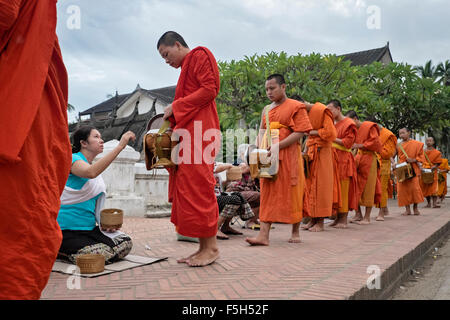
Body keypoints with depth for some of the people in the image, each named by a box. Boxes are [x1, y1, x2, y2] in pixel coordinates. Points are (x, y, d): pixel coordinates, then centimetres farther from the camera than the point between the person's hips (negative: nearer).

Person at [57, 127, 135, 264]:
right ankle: (59, 251, -1)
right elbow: (91, 173, -35)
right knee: (103, 254, -26)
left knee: (126, 243, -12)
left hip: (89, 228, 8)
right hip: (67, 230, -8)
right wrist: (120, 146, -34)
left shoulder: (95, 165, 16)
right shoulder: (73, 159, -9)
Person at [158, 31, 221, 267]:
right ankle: (204, 247, 7)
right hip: (189, 132, 9)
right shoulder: (187, 67, 29)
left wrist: (176, 107, -7)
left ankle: (211, 247, -5)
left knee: (198, 186, -11)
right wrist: (173, 115, 11)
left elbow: (210, 90, -10)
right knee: (188, 188, 4)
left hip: (199, 132, -9)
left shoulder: (199, 55, 3)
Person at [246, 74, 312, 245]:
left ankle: (295, 232, 17)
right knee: (268, 193, 0)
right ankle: (263, 235, -3)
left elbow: (300, 132, -10)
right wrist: (260, 148, 2)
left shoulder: (295, 106, 0)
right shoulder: (266, 109, 19)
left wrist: (278, 146, -18)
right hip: (268, 156, 5)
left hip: (288, 155, -5)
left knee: (291, 193, 2)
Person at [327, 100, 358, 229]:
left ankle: (344, 220, 0)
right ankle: (338, 218, 11)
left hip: (343, 160, -7)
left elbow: (348, 142, -11)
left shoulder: (349, 123, -3)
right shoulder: (332, 124, 19)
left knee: (343, 189, -5)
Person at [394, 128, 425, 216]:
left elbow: (421, 156, 5)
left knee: (414, 188, -8)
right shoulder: (398, 145, 10)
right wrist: (394, 164, -7)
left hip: (413, 169, -2)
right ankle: (407, 209, 5)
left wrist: (413, 160, -13)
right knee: (403, 189, -3)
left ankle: (415, 208, 9)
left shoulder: (417, 144, 5)